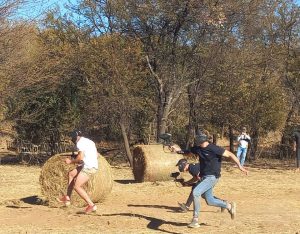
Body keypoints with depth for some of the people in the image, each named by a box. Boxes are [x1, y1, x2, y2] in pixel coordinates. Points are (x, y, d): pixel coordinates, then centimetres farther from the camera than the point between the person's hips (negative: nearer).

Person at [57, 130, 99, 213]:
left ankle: (91, 205, -8)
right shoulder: (90, 142, 20)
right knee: (71, 174, 21)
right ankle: (67, 198, 22)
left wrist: (71, 161, -1)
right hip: (94, 165, 10)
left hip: (88, 167, -10)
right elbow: (96, 155, 20)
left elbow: (81, 157, -18)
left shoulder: (80, 143, -8)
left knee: (77, 186, -8)